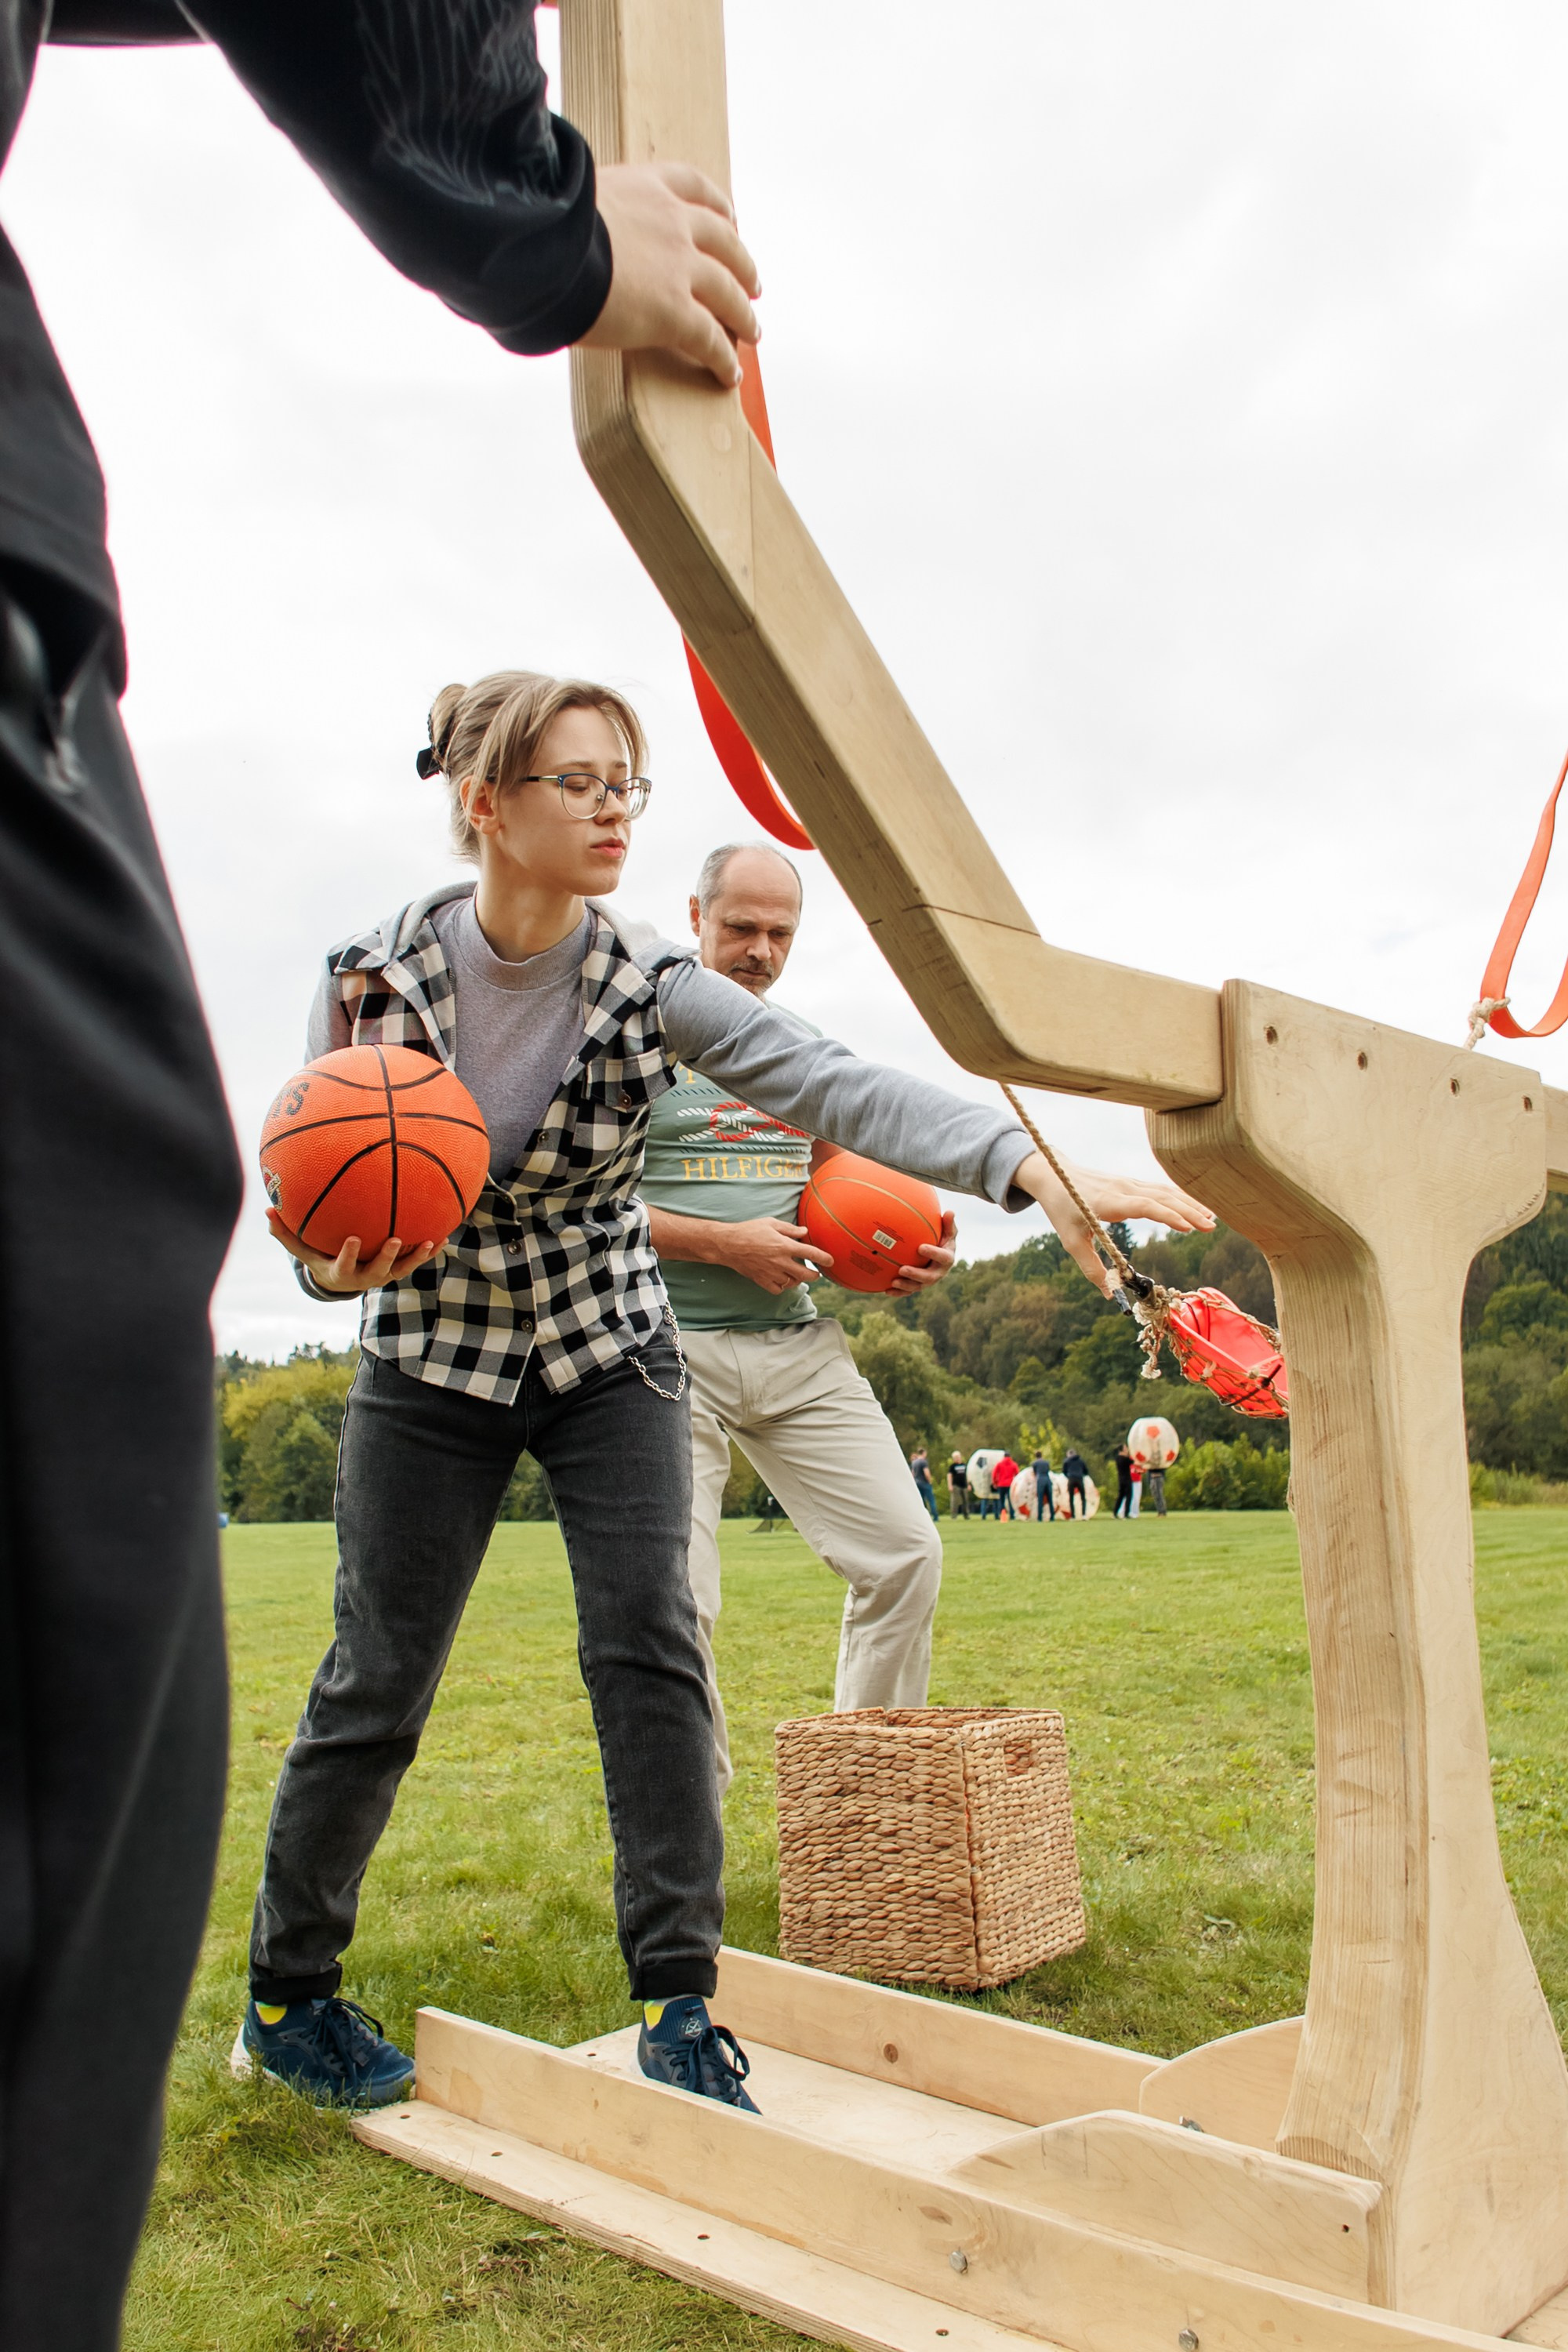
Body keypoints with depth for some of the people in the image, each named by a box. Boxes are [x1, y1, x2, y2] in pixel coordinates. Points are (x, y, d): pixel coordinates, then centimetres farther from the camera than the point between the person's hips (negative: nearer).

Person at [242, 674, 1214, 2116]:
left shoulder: (651, 988, -14)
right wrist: (345, 1260, -29)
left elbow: (835, 1086, -29)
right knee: (375, 1684, 3)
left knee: (651, 1646, -11)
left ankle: (680, 2004, 4)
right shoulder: (372, 981, -14)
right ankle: (287, 1995, 26)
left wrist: (1033, 1163, -43)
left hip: (611, 1358, 1)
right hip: (433, 1366, 0)